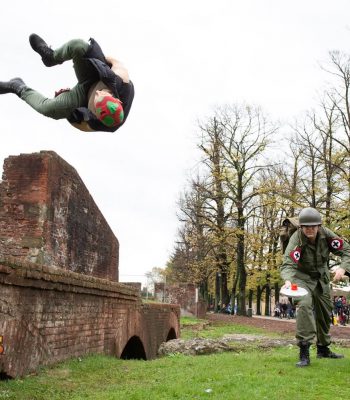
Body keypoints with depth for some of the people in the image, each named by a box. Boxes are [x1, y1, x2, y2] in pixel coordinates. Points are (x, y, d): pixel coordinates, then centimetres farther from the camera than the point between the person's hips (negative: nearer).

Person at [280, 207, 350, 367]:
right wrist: (288, 280, -63)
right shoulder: (296, 240, -32)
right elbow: (287, 264, -42)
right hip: (302, 277, -5)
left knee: (325, 312, 14)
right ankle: (304, 353, -25)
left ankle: (323, 349, 36)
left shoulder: (326, 235, -20)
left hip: (322, 277, 5)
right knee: (304, 305, -29)